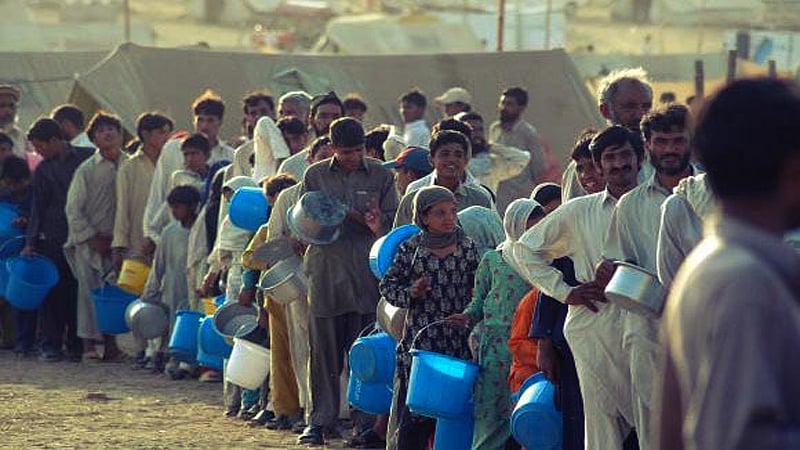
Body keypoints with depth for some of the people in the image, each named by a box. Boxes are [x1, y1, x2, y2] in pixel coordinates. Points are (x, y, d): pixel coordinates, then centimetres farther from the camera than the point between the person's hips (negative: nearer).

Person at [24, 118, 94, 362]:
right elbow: (38, 208, 10)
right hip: (53, 239, 2)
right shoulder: (43, 170, 9)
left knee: (79, 291, 0)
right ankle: (51, 344, 3)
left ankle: (76, 344, 7)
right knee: (52, 291, -1)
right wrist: (30, 242, 2)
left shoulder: (88, 158, 3)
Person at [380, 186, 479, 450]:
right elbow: (388, 286, 6)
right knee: (411, 416, 0)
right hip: (420, 341, -1)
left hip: (459, 345, 1)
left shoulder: (468, 248, 4)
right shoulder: (410, 250, 1)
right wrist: (410, 293, -11)